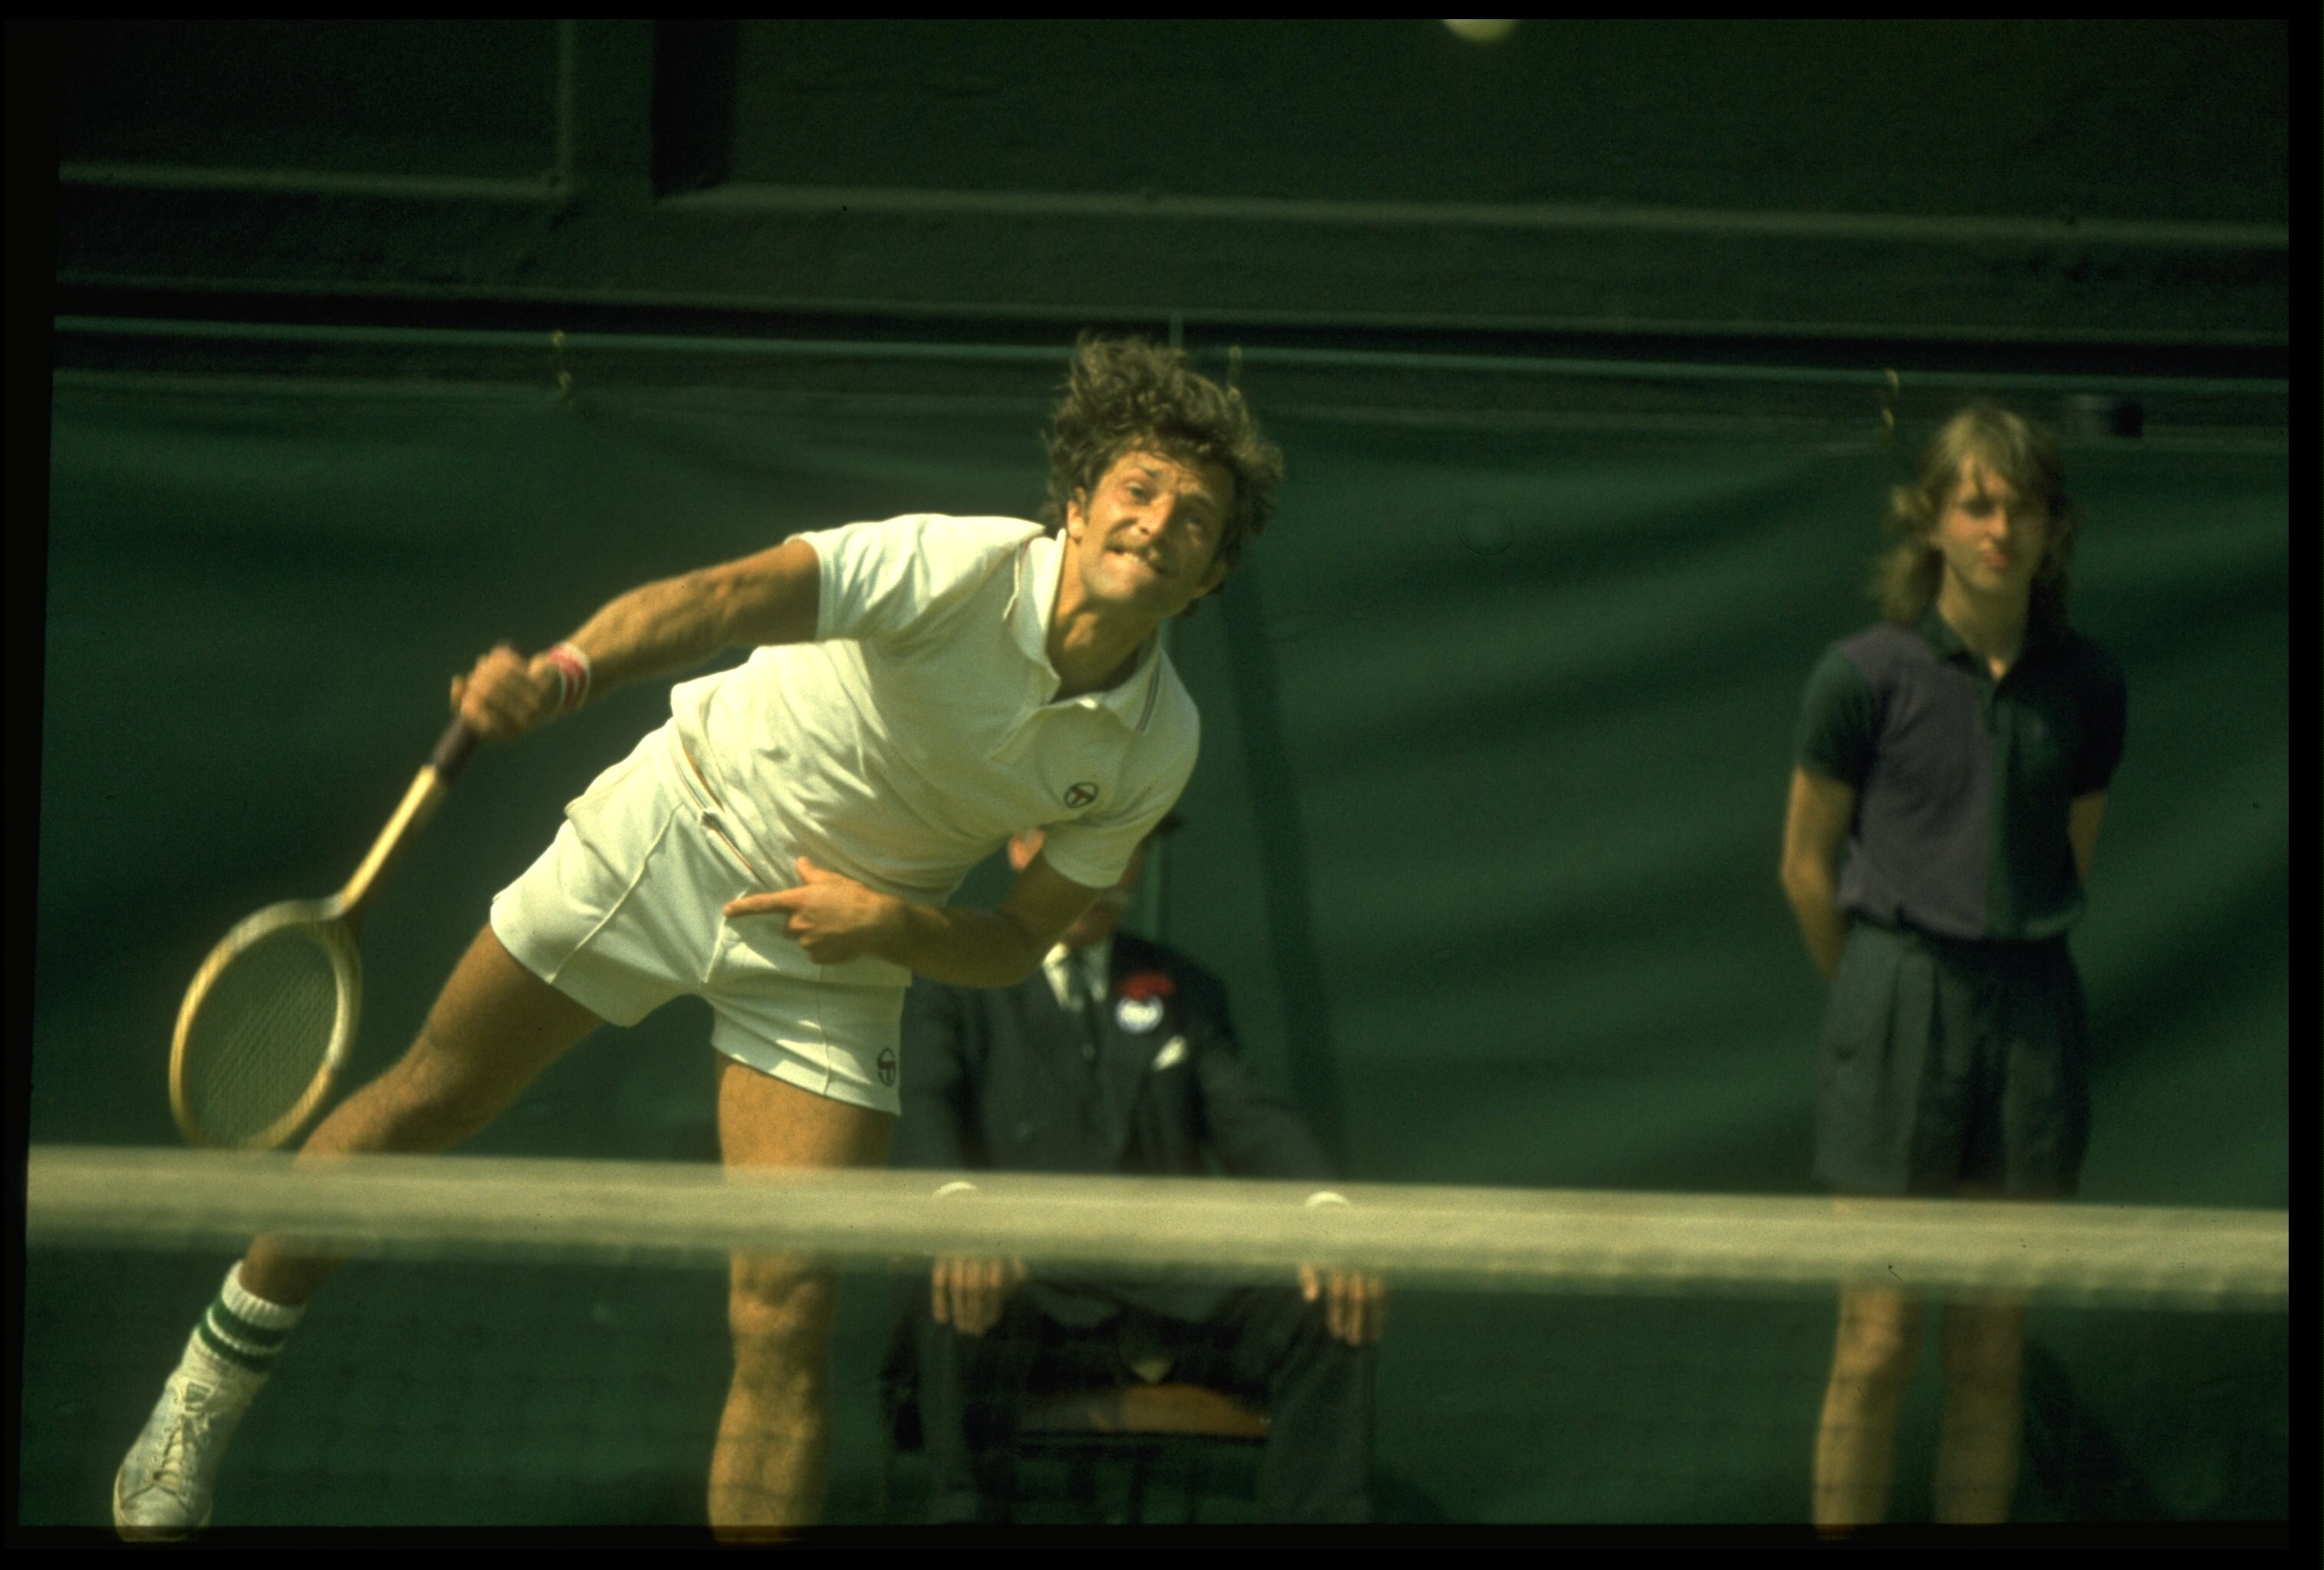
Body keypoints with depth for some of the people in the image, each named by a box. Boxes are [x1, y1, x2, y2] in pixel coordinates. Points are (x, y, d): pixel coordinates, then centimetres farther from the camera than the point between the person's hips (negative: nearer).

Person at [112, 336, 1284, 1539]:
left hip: (837, 950, 2)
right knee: (425, 1103, 10)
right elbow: (727, 595, -44)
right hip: (675, 838, -2)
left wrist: (895, 925, -24)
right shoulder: (961, 569, -28)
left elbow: (1020, 944, -2)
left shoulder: (1154, 749, -14)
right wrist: (566, 671, -62)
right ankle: (213, 1386, 32)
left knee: (785, 1324, -10)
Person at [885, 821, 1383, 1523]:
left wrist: (1326, 1214, -15)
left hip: (1170, 1297, 4)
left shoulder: (1184, 991, 26)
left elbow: (1250, 1117, 10)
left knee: (1334, 1315, -23)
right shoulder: (951, 975, 12)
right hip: (1031, 1287, -4)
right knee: (959, 1315, -38)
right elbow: (921, 1113, -7)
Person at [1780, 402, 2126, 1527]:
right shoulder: (1866, 675, -6)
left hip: (2032, 1008, 3)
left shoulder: (2085, 687, 4)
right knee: (1877, 1346, -5)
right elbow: (1807, 866, 3)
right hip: (1900, 1001, -3)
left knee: (1992, 1357, 5)